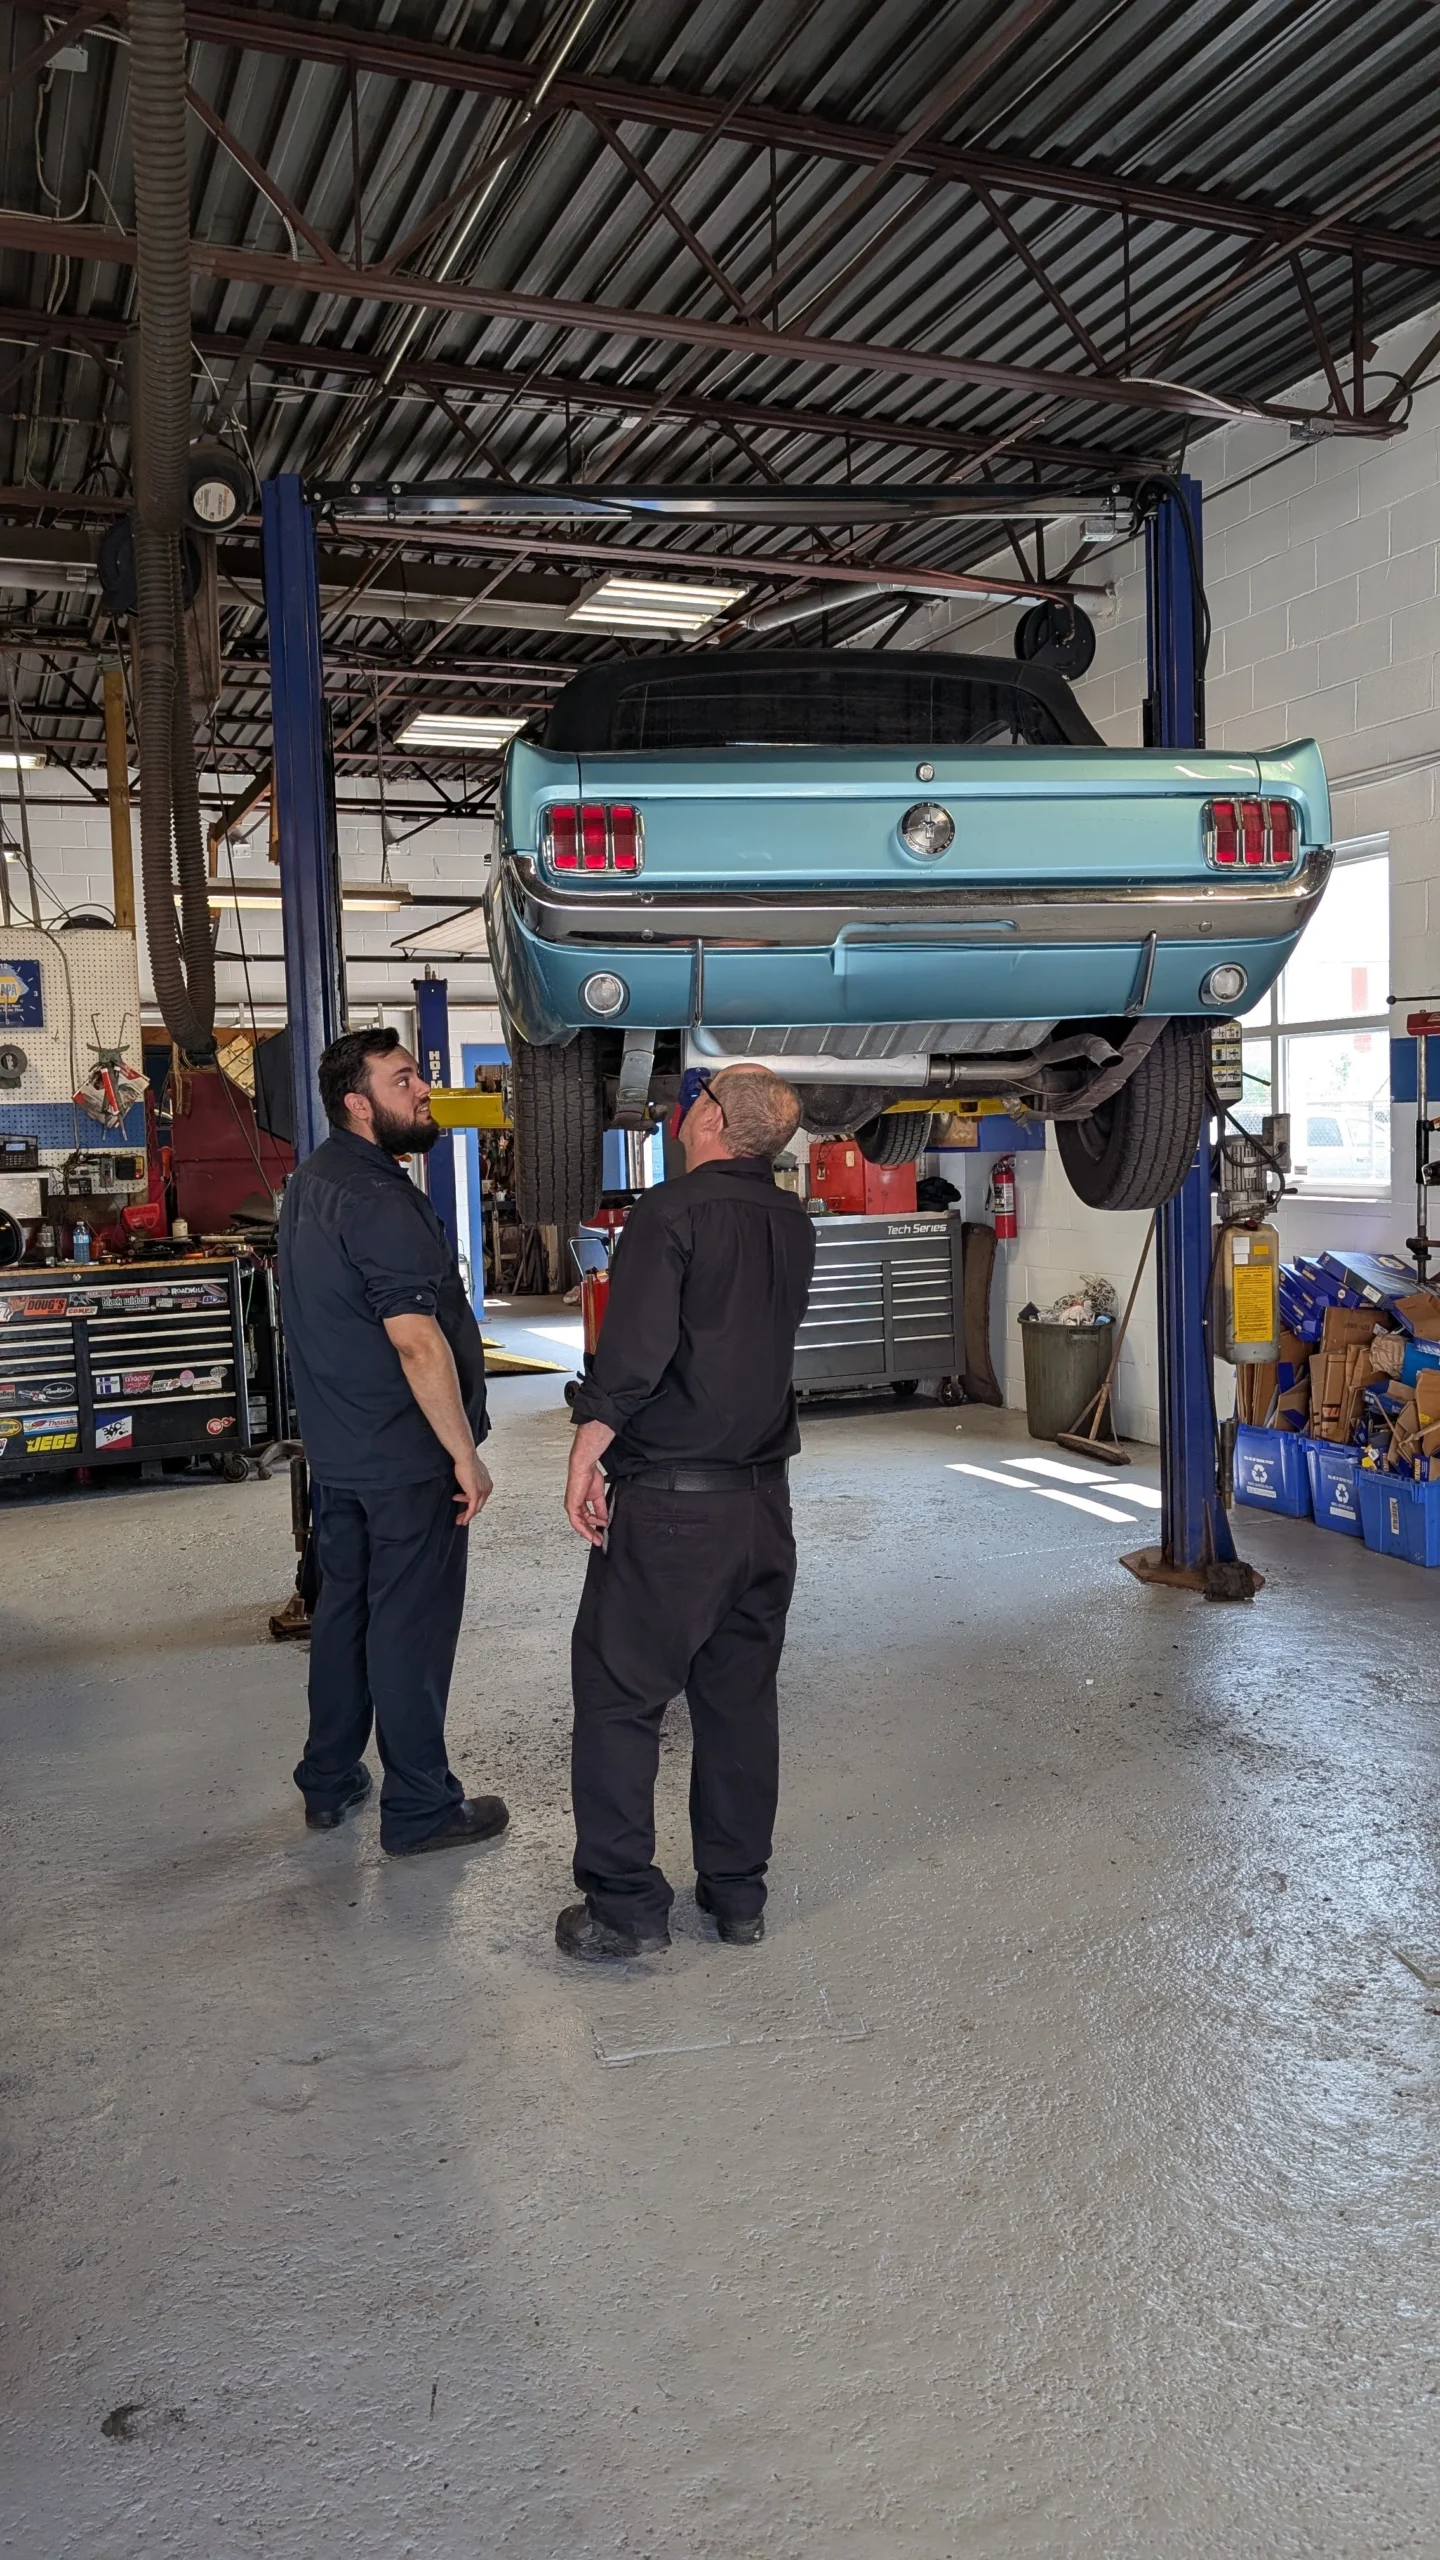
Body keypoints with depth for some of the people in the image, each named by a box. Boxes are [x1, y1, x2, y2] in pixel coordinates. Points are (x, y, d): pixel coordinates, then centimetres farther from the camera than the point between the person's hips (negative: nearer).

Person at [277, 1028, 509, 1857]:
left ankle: (329, 1781, 31)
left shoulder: (311, 1182, 10)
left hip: (336, 1447, 9)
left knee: (344, 1605, 18)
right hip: (407, 1457, -9)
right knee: (412, 1624, 2)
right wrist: (466, 1455, -20)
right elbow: (417, 1342, -26)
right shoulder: (379, 1201, -22)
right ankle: (420, 1808, 14)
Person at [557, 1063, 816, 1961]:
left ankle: (625, 1903, 10)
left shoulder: (672, 1211, -13)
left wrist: (586, 1453, -10)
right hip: (763, 1498, 7)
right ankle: (738, 1890, 25)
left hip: (668, 1499, -7)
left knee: (618, 1700, 5)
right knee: (741, 1699, 15)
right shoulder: (792, 1225, 7)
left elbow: (633, 1353, -21)